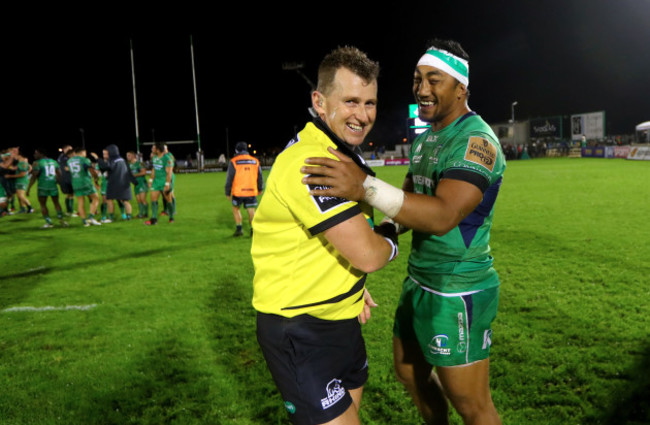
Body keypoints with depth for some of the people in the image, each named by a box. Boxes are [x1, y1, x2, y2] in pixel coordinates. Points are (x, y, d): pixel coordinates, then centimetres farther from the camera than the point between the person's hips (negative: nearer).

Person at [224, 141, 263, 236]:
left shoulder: (233, 162, -3)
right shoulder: (255, 161, 7)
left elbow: (229, 178, -4)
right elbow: (260, 177, 14)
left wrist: (228, 193, 4)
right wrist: (260, 189, 28)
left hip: (238, 191, -2)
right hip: (251, 191, 2)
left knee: (235, 208, 18)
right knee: (251, 211, 7)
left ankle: (239, 228, 12)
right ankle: (253, 229, -6)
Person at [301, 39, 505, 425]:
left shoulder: (476, 141, -19)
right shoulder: (426, 138, 11)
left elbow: (444, 215, -34)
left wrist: (366, 187, -42)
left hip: (457, 294, -9)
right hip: (420, 282, 9)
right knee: (410, 372, 23)